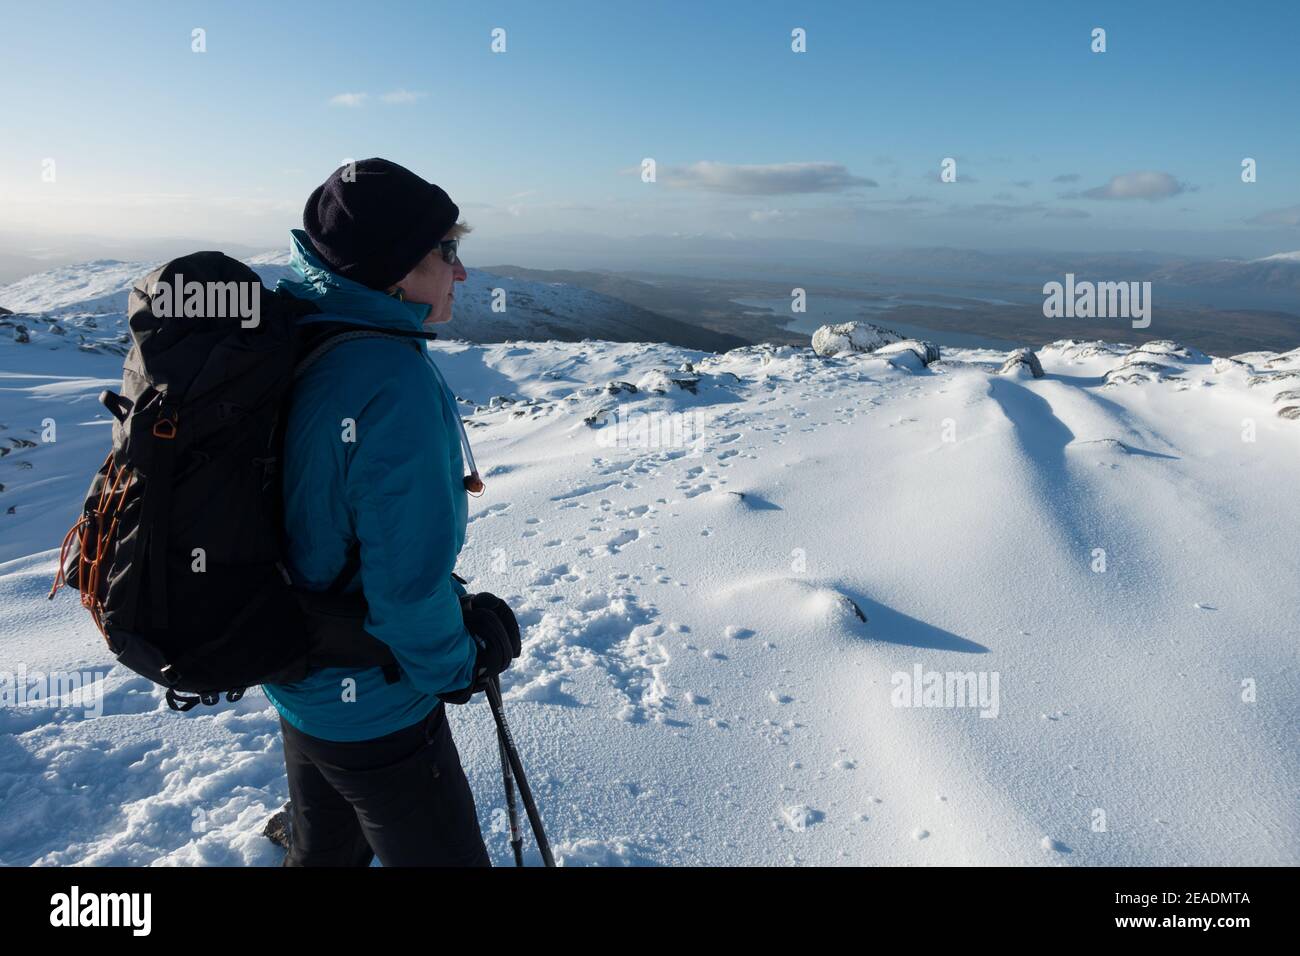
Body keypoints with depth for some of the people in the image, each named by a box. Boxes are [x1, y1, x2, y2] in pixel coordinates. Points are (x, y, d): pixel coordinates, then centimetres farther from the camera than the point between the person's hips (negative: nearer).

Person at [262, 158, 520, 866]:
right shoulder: (395, 382, -29)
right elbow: (409, 575, -28)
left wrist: (460, 608, 8)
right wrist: (456, 666, -8)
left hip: (297, 682, 8)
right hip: (373, 708, -8)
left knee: (327, 852, 29)